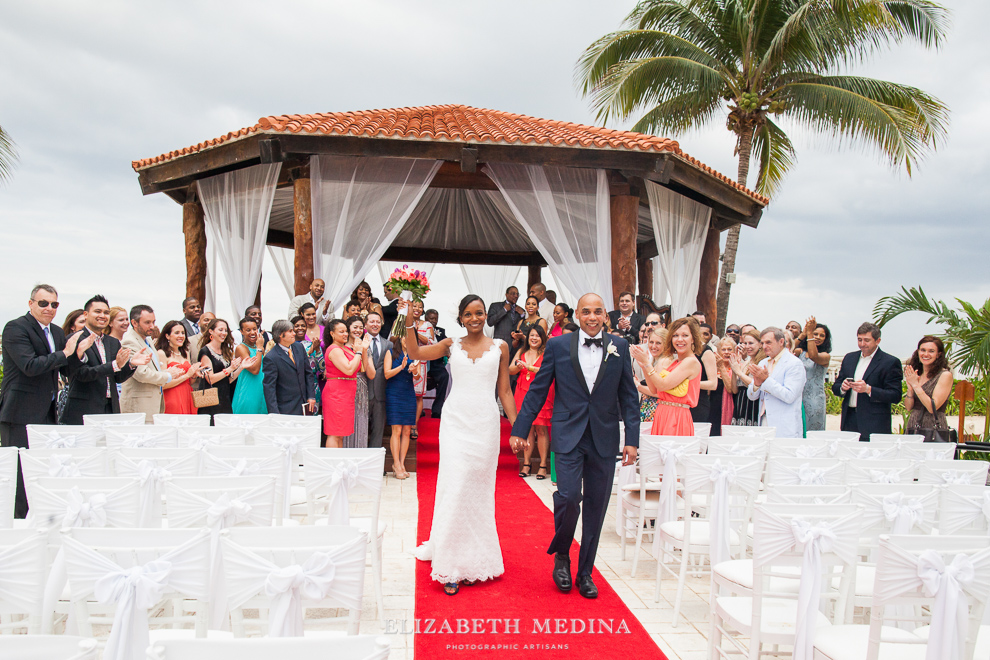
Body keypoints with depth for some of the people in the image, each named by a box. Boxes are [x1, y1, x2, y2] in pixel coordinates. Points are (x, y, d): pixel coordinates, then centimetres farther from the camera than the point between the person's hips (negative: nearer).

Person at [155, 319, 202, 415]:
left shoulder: (185, 353, 15)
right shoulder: (162, 353, -6)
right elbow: (163, 384, -13)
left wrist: (194, 375, 0)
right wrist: (186, 375, -10)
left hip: (188, 400, 6)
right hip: (172, 399, -6)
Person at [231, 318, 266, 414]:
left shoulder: (259, 347, 11)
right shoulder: (240, 348, -9)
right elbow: (255, 370, -19)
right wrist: (260, 348, -14)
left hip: (262, 393, 7)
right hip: (247, 394, -7)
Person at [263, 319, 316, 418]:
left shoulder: (299, 347, 6)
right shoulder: (270, 358, -14)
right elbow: (269, 386, -14)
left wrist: (311, 396, 6)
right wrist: (274, 412, -20)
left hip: (305, 404, 6)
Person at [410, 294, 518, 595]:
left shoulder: (500, 347, 7)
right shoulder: (452, 345, 8)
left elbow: (504, 391, 8)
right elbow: (415, 353, -2)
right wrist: (409, 321, -11)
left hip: (486, 423, 0)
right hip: (456, 421, 0)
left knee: (479, 491, 7)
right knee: (455, 488, -4)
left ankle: (474, 561, 20)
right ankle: (451, 565, 6)